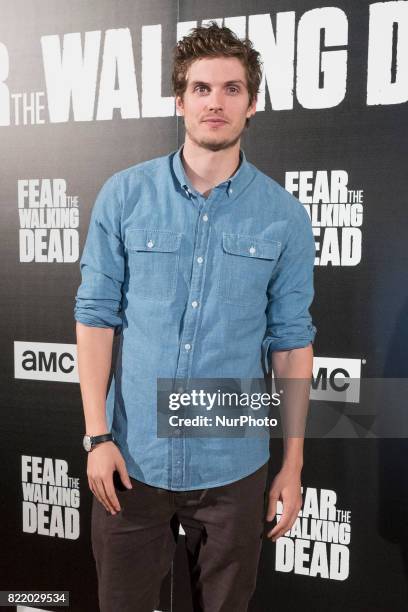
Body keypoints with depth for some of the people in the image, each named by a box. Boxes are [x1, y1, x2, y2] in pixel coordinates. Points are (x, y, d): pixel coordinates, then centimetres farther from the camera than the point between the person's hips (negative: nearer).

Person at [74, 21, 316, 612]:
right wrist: (97, 435, -6)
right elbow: (96, 314, -2)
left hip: (234, 468, 1)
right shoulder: (124, 195, -3)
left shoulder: (284, 215, -3)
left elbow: (291, 340, 0)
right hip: (132, 459, 0)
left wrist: (293, 465, 1)